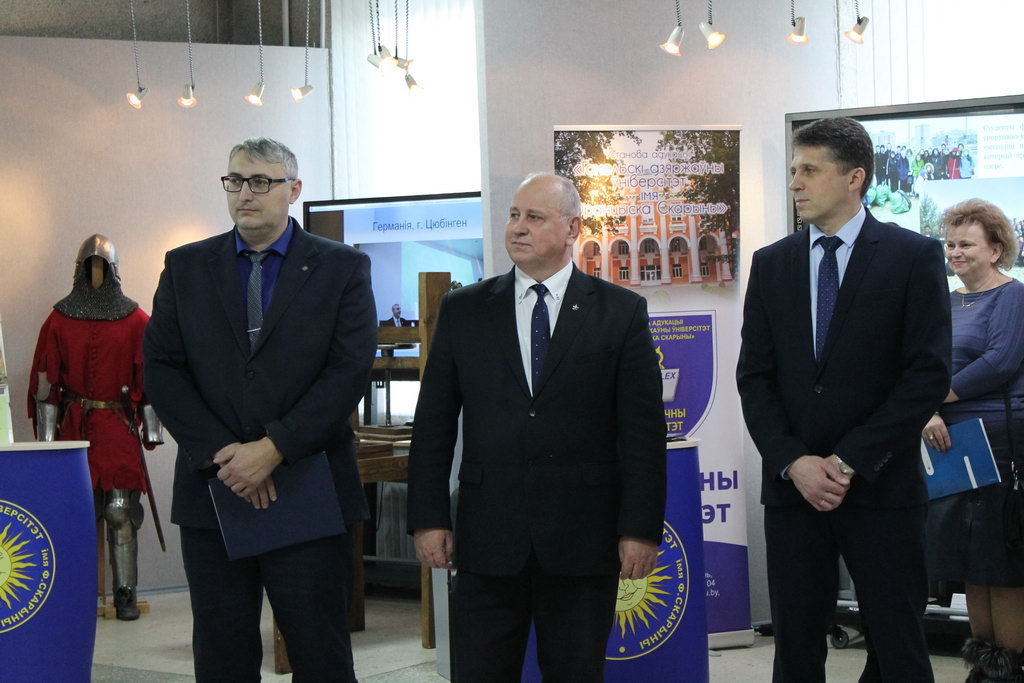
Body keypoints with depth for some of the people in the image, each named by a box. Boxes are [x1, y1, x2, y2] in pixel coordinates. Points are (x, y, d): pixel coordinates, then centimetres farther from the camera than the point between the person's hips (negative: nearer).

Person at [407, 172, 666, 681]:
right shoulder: (462, 310, 8)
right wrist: (428, 518, 0)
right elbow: (433, 424, 7)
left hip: (583, 539, -1)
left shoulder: (621, 312, 3)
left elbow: (643, 430, -1)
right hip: (487, 539, 1)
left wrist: (642, 528, -7)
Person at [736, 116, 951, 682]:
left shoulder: (914, 256, -2)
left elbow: (929, 373, -8)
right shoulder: (771, 264, 10)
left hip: (880, 487, -3)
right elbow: (753, 376, 7)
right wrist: (793, 462, -9)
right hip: (791, 487, 3)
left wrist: (850, 461, -13)